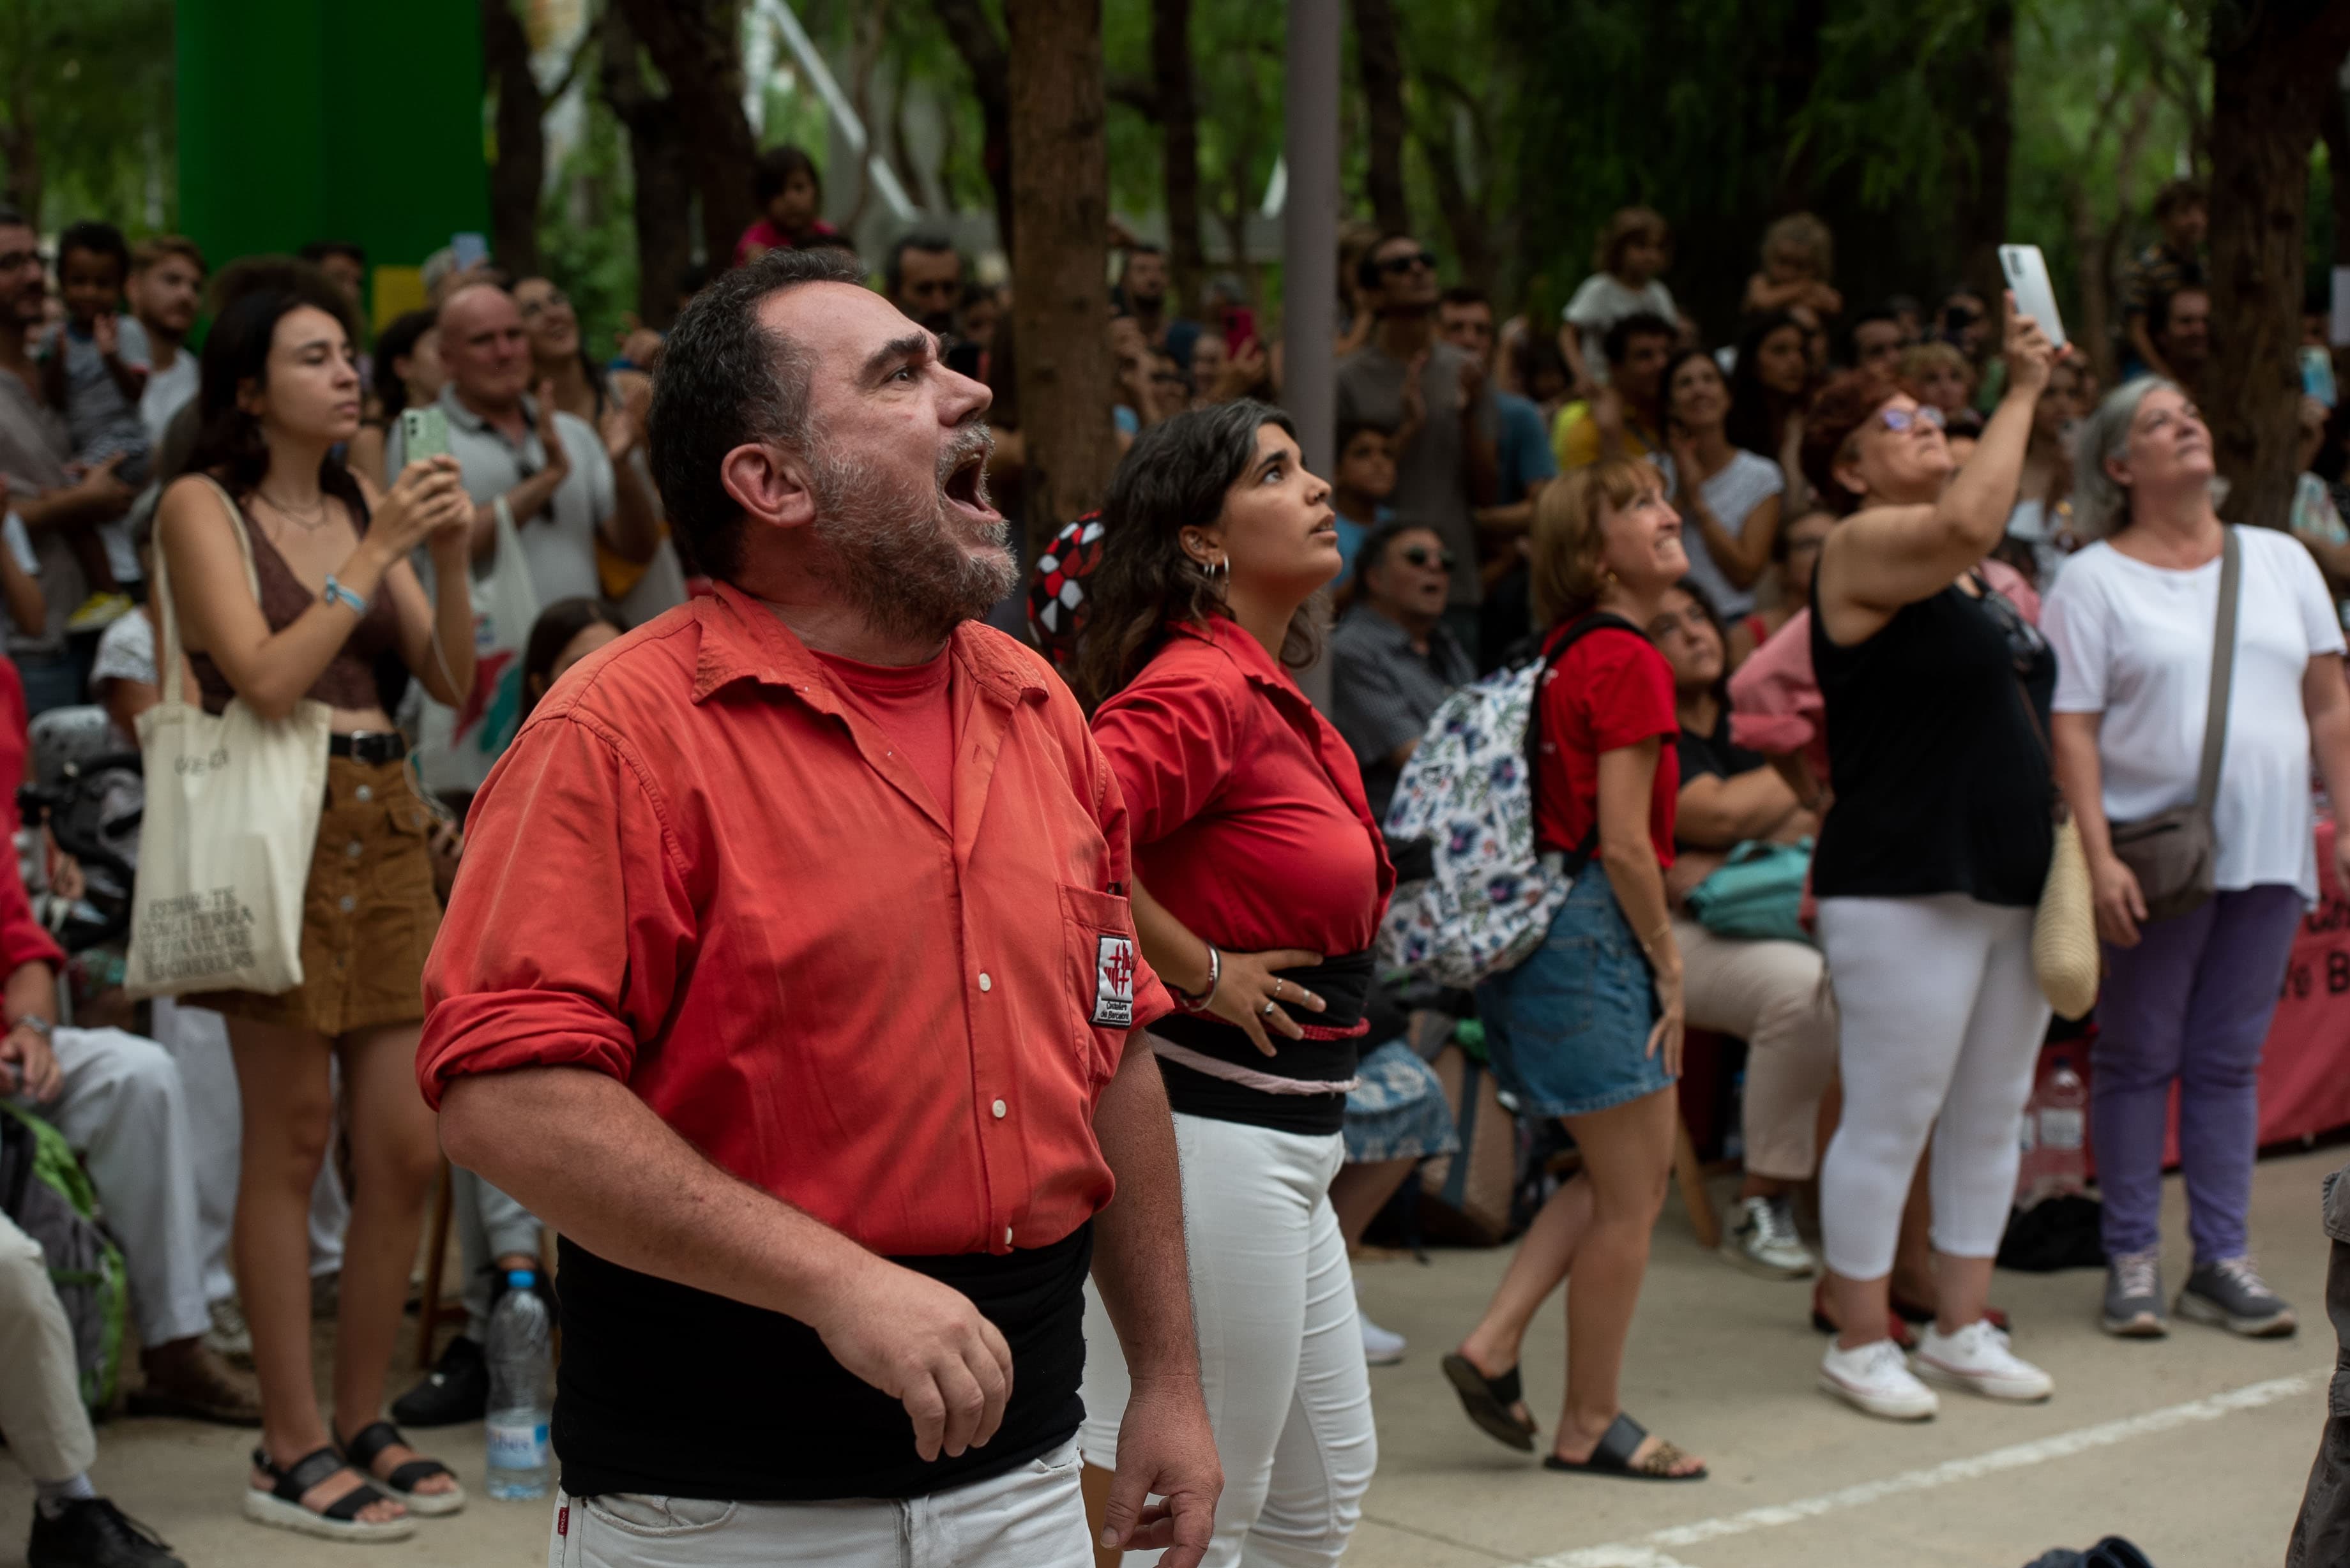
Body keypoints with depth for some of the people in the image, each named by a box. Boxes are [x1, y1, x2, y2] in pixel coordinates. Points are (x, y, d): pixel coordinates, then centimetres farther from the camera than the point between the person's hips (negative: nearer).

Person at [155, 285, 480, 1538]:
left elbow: (453, 682, 9)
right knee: (290, 1140, -2)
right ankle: (290, 1450, 5)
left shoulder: (364, 504, 15)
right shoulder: (203, 505, -1)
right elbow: (267, 677, -13)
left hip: (384, 823, 6)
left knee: (407, 1148, 4)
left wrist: (447, 556, -5)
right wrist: (378, 551, -12)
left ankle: (361, 1421, 18)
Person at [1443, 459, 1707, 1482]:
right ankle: (1589, 1427, 13)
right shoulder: (1628, 662, -15)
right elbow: (1623, 841, -18)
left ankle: (1492, 1348, 13)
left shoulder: (1568, 650, 12)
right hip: (1593, 932, -9)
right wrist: (1669, 964, -8)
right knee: (1629, 1196, 3)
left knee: (1631, 1172, 19)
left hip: (1536, 926, 9)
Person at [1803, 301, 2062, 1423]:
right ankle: (1859, 1343, 8)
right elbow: (1964, 522, -30)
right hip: (1904, 888, -8)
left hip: (2012, 883, 8)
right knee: (1889, 1120, -3)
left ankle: (1961, 1329, 23)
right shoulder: (1863, 550, -9)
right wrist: (2023, 390, -21)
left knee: (1991, 1116, 12)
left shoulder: (1993, 578, 18)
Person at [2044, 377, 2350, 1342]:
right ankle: (2131, 1257, 13)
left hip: (2267, 854, 3)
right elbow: (2071, 728, -7)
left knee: (2229, 1061, 8)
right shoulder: (2093, 581, -1)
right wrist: (2098, 858, -16)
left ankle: (2221, 1260, 15)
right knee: (2138, 1059, 4)